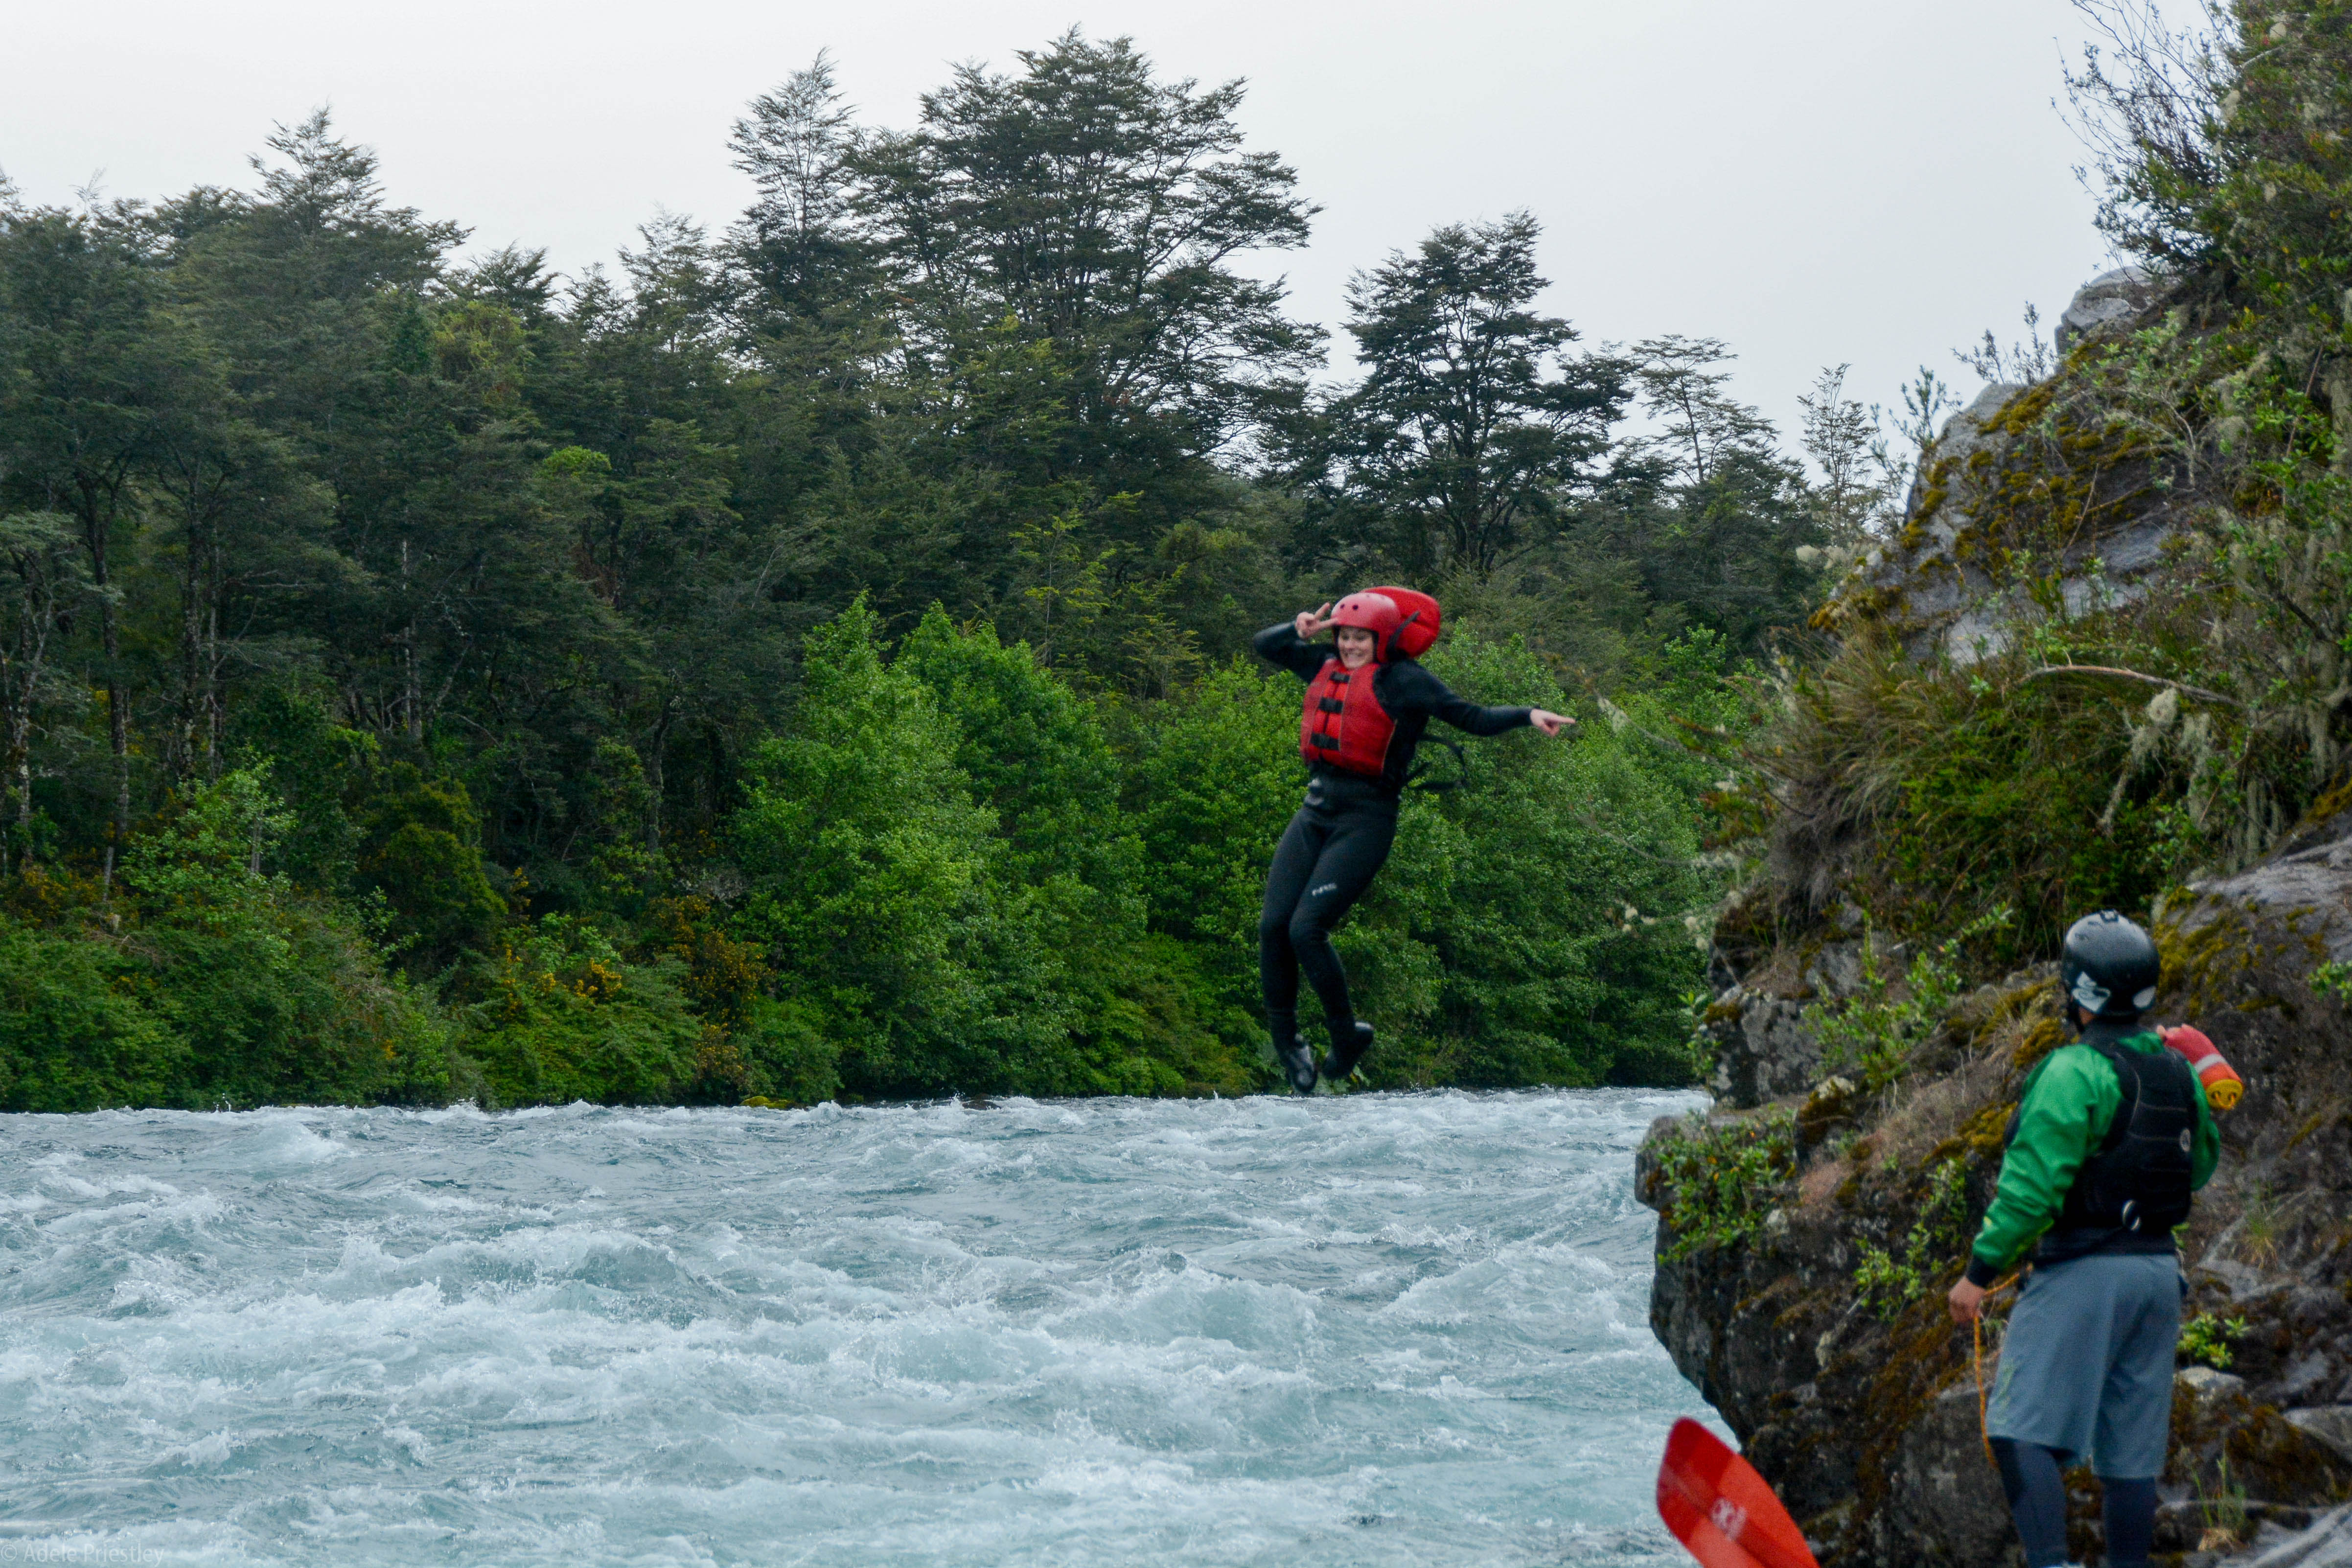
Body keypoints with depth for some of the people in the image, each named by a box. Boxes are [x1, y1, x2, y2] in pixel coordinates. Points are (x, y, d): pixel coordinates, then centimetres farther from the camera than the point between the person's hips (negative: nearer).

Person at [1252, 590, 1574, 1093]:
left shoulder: (1403, 680, -4)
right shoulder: (1328, 665, 13)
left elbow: (1473, 718, -7)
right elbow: (1265, 646, 25)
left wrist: (1527, 715, -20)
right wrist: (1301, 631, 7)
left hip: (1365, 821, -6)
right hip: (1315, 812, 6)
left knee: (1307, 928, -15)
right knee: (1273, 925, -2)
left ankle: (1348, 1034, 4)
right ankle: (1284, 1041, 13)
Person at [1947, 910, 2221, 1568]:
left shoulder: (2075, 1072, -14)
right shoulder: (2178, 1072, 9)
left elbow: (2033, 1184, -17)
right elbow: (2201, 1163, 21)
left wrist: (1981, 1271, -12)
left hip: (2084, 1270, -8)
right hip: (2159, 1268, 8)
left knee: (2024, 1431, -9)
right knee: (2132, 1446, 11)